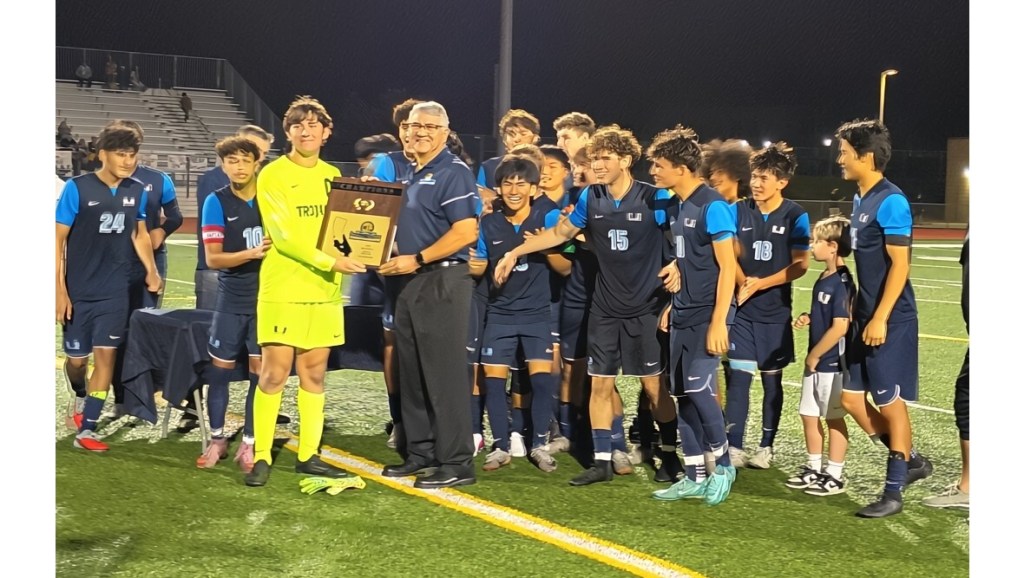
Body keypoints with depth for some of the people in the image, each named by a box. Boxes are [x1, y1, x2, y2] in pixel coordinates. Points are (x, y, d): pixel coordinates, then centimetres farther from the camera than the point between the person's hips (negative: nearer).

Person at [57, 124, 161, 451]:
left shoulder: (137, 191, 0)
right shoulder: (77, 189, -13)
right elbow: (58, 240, -11)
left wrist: (151, 270, -1)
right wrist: (59, 290, -14)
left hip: (115, 292, 3)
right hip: (78, 292, -2)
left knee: (106, 355, -3)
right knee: (77, 358, 9)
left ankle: (86, 430, 3)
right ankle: (79, 395, 43)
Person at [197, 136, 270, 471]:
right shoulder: (217, 202, -3)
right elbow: (213, 258, -9)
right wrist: (253, 253, -24)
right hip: (232, 300, 0)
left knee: (260, 371, 0)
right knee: (219, 369, 6)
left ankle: (249, 443, 11)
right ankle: (217, 439, 22)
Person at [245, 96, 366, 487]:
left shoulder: (333, 175, 14)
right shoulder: (273, 175, -4)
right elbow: (283, 235, -13)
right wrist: (330, 261, -21)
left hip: (325, 290, 5)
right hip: (283, 289, -5)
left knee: (314, 374, 8)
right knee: (274, 373, -4)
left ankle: (308, 455, 15)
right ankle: (261, 457, 4)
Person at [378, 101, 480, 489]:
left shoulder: (454, 173, -10)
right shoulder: (413, 177, 17)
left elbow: (465, 232, -19)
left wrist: (417, 260, -17)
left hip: (442, 281, -9)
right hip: (411, 283, 9)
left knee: (445, 374, -6)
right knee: (413, 374, 12)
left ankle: (457, 463, 0)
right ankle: (421, 453, 22)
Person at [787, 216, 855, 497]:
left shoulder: (842, 283, -19)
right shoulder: (824, 279, 9)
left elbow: (840, 326, -23)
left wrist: (814, 356, -16)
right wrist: (808, 318, 4)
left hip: (832, 364, -9)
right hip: (815, 363, 9)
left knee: (834, 419, 3)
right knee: (809, 416, 15)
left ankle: (834, 475, 14)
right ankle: (814, 468, 29)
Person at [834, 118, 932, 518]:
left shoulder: (890, 201, -16)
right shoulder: (860, 199, 12)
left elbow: (900, 264, -19)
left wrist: (880, 319, -22)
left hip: (889, 321, -9)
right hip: (866, 319, 9)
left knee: (889, 402, 0)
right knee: (852, 398, 10)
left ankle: (894, 492, 12)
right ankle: (911, 461, 26)